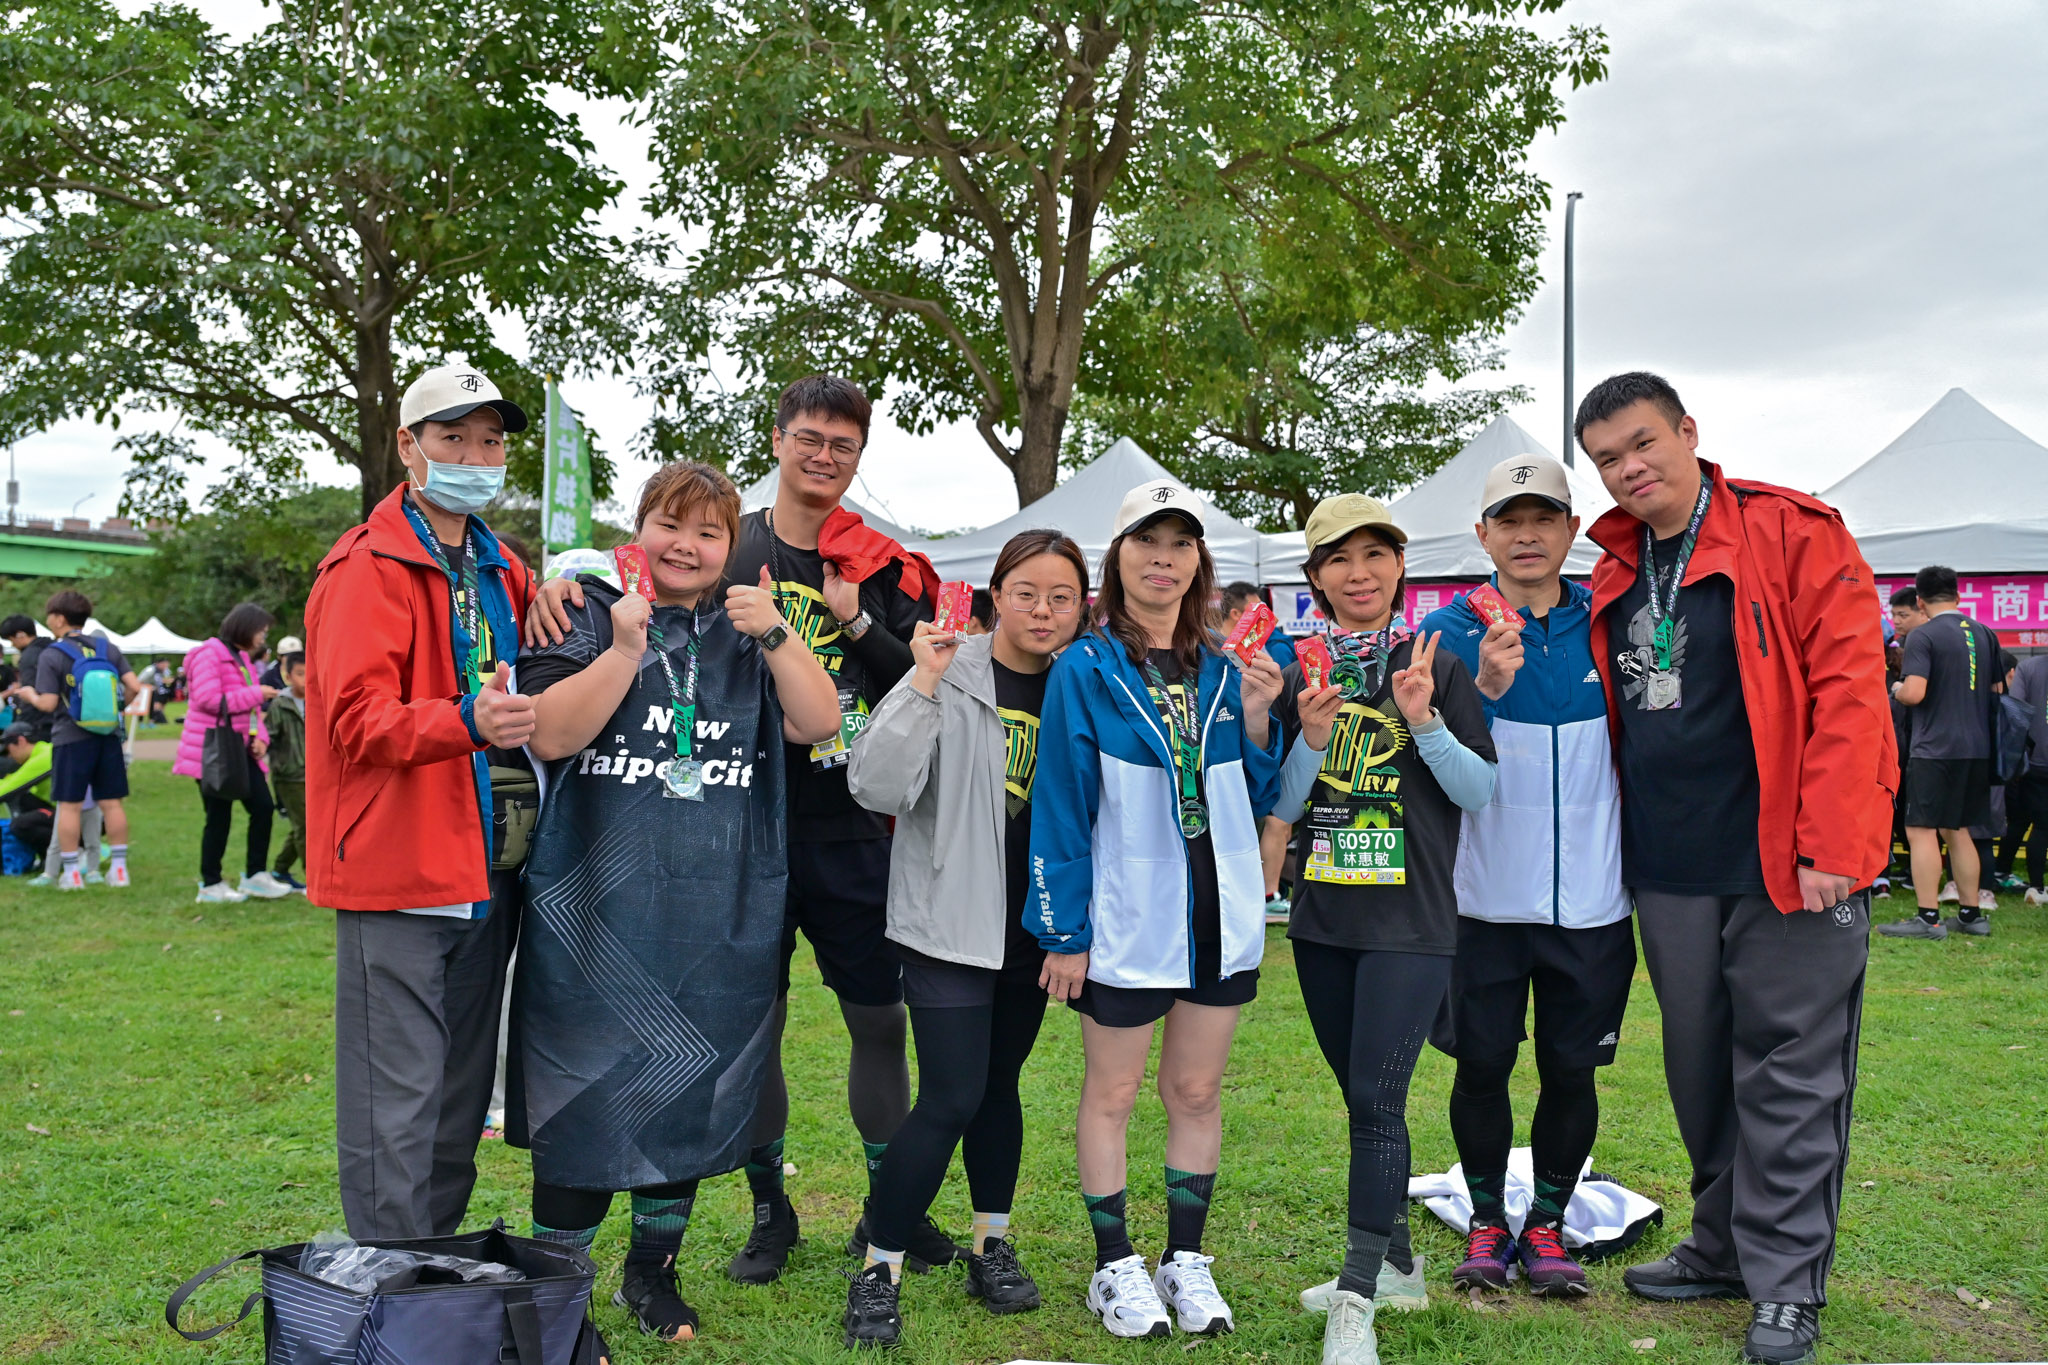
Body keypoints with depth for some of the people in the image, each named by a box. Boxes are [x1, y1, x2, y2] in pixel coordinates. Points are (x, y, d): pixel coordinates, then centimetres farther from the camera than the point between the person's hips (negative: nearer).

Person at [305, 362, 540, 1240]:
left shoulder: (499, 571, 16)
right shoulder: (367, 567, -8)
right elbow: (357, 717, -18)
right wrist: (465, 721, -36)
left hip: (484, 871, 8)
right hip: (399, 871, -8)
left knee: (460, 1099, 16)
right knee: (396, 1107, -4)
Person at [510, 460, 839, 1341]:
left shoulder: (750, 632, 11)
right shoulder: (590, 616, 2)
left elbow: (820, 723, -3)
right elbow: (551, 736, -10)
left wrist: (774, 635, -15)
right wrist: (624, 651, -19)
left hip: (720, 918, 3)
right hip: (596, 906, -3)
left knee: (692, 1096, 13)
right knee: (585, 1097, 0)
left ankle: (653, 1270, 32)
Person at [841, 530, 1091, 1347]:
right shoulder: (951, 677, -11)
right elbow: (876, 787, -22)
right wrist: (926, 684, -27)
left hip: (1032, 925, 5)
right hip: (950, 920, -5)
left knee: (999, 1083, 15)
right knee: (952, 1098, -9)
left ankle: (992, 1247, 29)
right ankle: (878, 1271, 3)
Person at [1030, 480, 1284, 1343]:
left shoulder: (1222, 671, 7)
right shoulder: (1085, 671, -7)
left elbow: (1255, 802, 11)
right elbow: (1059, 805, -7)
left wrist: (1257, 721, -5)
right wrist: (1063, 932, -9)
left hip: (1220, 917, 4)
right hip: (1125, 922, -4)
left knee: (1197, 1092, 12)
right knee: (1112, 1094, 7)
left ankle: (1186, 1261, 25)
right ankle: (1115, 1268, 21)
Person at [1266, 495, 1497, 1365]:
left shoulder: (1437, 667, -3)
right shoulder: (1300, 679, 5)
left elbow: (1482, 792, -4)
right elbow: (1282, 809, 5)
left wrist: (1425, 721, -19)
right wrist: (1312, 737, -13)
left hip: (1411, 921, -4)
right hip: (1321, 918, 4)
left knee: (1376, 1098, -11)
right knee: (1364, 1099, 14)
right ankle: (1395, 1263, 29)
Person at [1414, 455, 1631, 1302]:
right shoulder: (1451, 632, -3)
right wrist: (1486, 688, -30)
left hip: (1591, 900, 2)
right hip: (1485, 897, -1)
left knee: (1571, 1070, 9)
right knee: (1481, 1066, 7)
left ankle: (1547, 1224, 27)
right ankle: (1486, 1221, 26)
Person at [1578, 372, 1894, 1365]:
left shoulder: (1795, 535, -7)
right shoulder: (1613, 574, 11)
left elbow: (1849, 689, -12)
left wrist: (1828, 847, -18)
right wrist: (1618, 843, 12)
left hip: (1786, 865, -6)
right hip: (1670, 872, 6)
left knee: (1788, 1075, 2)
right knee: (1700, 1072, 15)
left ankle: (1786, 1285, 13)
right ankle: (1724, 1246, 31)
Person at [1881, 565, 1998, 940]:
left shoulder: (1923, 636, -11)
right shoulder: (1984, 634, 10)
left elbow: (1913, 694, -20)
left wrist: (1896, 689, 1)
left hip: (1934, 748, -7)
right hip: (1976, 748, 7)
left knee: (1922, 830, -4)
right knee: (1957, 830, 16)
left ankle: (1928, 919, -7)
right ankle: (1971, 914, 18)